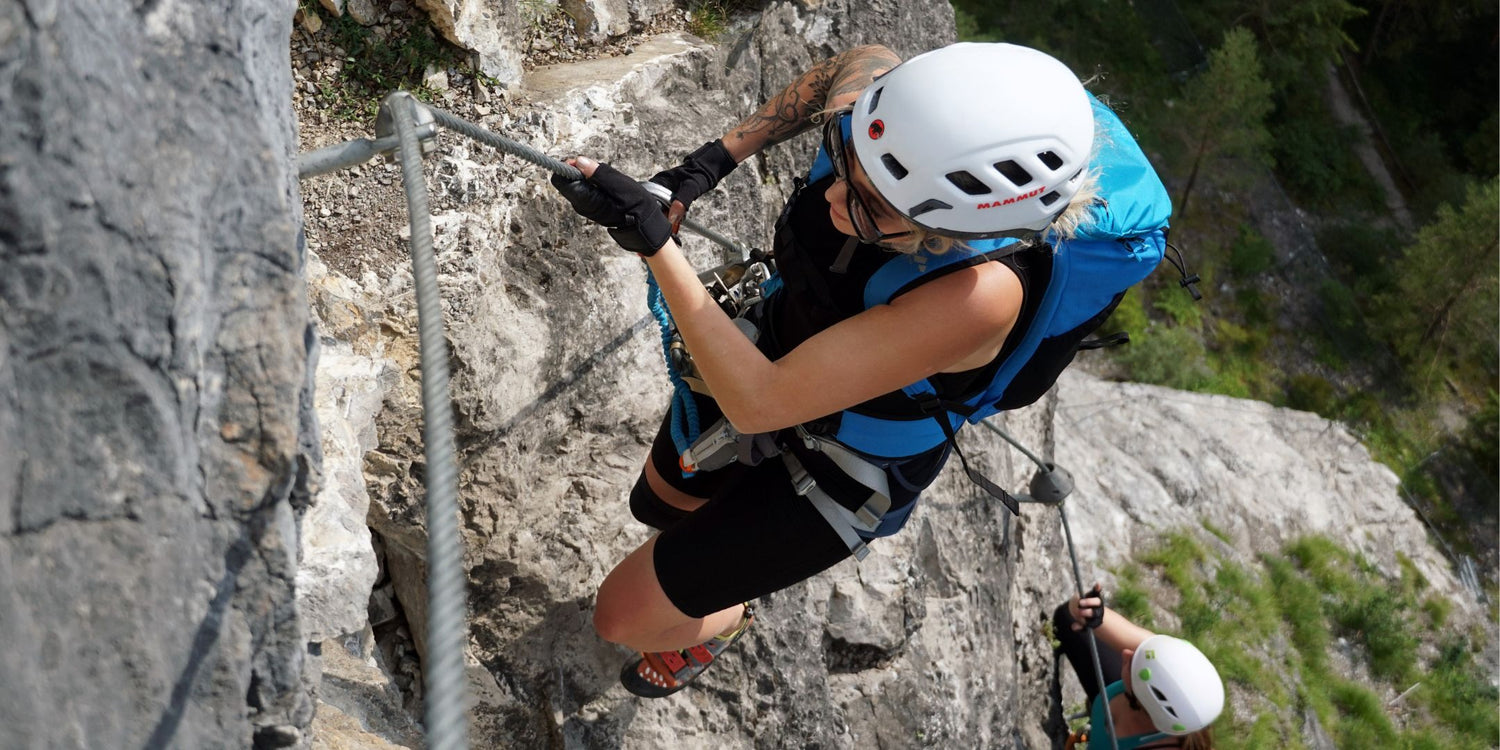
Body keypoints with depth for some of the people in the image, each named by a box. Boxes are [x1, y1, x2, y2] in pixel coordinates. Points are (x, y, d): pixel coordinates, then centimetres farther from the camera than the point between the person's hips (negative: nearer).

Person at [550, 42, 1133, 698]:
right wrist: (712, 160, -10)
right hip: (773, 343, 6)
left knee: (624, 616, 2)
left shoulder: (979, 295, -45)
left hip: (839, 470, -5)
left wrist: (654, 242, -40)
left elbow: (755, 402, -40)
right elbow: (865, 61, -1)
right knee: (658, 507, 31)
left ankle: (722, 622, 39)